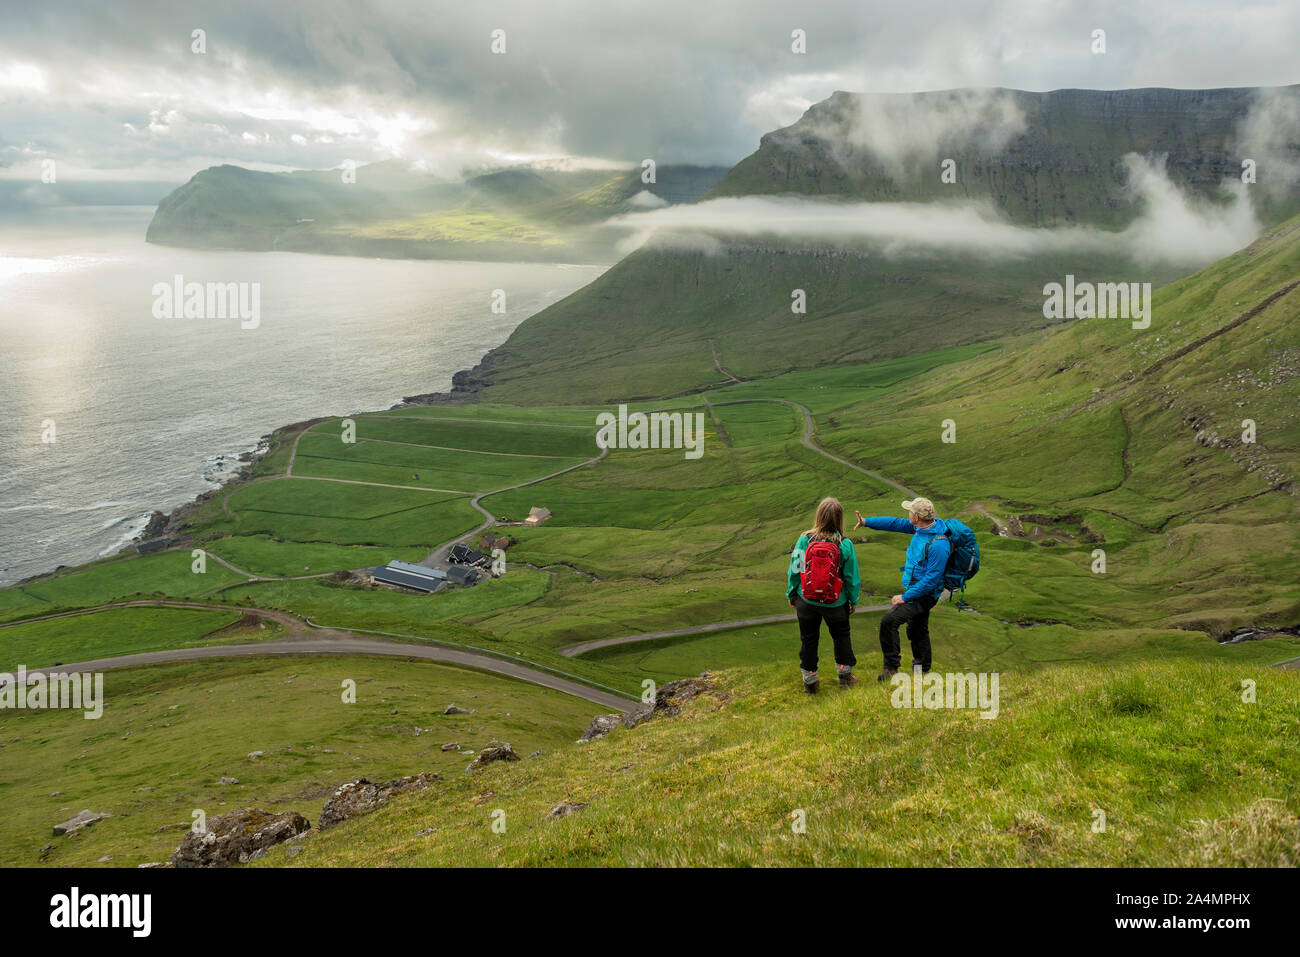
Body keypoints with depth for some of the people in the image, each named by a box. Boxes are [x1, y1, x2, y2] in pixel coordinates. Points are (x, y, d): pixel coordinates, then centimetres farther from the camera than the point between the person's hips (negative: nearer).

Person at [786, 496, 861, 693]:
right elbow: (852, 577, -7)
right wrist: (853, 601, 9)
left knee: (808, 640, 16)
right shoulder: (845, 545, -16)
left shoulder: (804, 540, -14)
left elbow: (794, 570, -5)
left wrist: (791, 595, 11)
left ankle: (809, 682, 26)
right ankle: (845, 675, 33)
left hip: (806, 601, 1)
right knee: (841, 635, 23)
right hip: (835, 603, 0)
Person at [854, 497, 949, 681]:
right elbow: (896, 523, 10)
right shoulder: (922, 526, -3)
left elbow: (932, 579, -27)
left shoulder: (938, 544, -30)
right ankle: (922, 668, 40)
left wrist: (905, 597, -21)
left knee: (889, 620, -20)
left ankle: (891, 668, -10)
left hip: (924, 594, -9)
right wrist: (867, 522, 11)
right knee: (917, 631, 23)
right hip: (916, 589, 9)